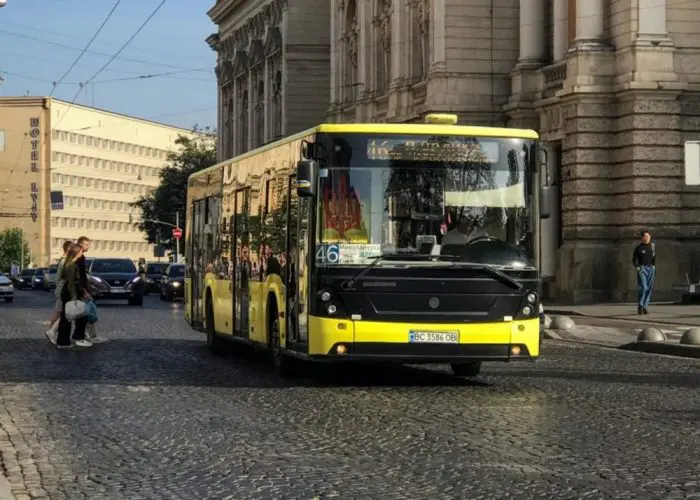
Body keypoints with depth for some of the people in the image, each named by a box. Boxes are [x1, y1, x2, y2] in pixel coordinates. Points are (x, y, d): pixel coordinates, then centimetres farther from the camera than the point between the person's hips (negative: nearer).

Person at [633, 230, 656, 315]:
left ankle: (645, 307, 6)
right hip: (642, 269, -4)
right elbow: (634, 260, -1)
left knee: (649, 289, 0)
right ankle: (639, 307, -4)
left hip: (651, 269, 4)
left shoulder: (652, 246, 10)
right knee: (643, 287, -16)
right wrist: (637, 267, -17)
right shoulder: (638, 247, -2)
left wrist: (654, 268, 17)